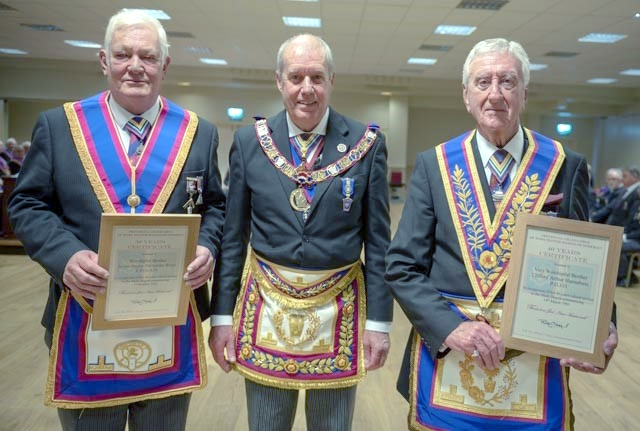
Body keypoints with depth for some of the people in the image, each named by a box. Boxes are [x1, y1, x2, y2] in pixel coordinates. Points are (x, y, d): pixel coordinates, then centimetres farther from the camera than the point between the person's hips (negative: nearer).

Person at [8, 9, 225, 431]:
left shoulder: (199, 132, 6)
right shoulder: (58, 124, 3)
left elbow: (215, 206, 10)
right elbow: (28, 204, 2)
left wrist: (207, 247, -11)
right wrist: (66, 255, -17)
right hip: (86, 324, 0)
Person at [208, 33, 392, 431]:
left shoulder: (367, 144, -5)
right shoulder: (249, 142, -2)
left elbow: (378, 241, -2)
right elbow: (233, 237, 2)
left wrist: (379, 321, -3)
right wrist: (222, 316, 2)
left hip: (338, 311, 0)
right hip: (267, 308, 1)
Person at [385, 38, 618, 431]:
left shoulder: (567, 167, -2)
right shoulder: (434, 165, -3)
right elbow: (402, 267, -4)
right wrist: (450, 325, -18)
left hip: (535, 363, 1)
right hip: (445, 352, 0)